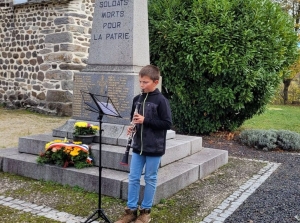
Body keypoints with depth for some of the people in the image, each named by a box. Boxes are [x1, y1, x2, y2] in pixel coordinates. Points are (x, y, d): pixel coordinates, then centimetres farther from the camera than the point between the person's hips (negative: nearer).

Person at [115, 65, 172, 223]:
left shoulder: (161, 100, -12)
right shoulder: (137, 99, 6)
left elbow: (168, 123, -15)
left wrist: (145, 120, -20)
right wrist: (132, 126, -5)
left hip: (154, 148, -5)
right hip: (138, 146, 5)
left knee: (150, 179, 8)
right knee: (133, 178, 8)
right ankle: (131, 210, 21)